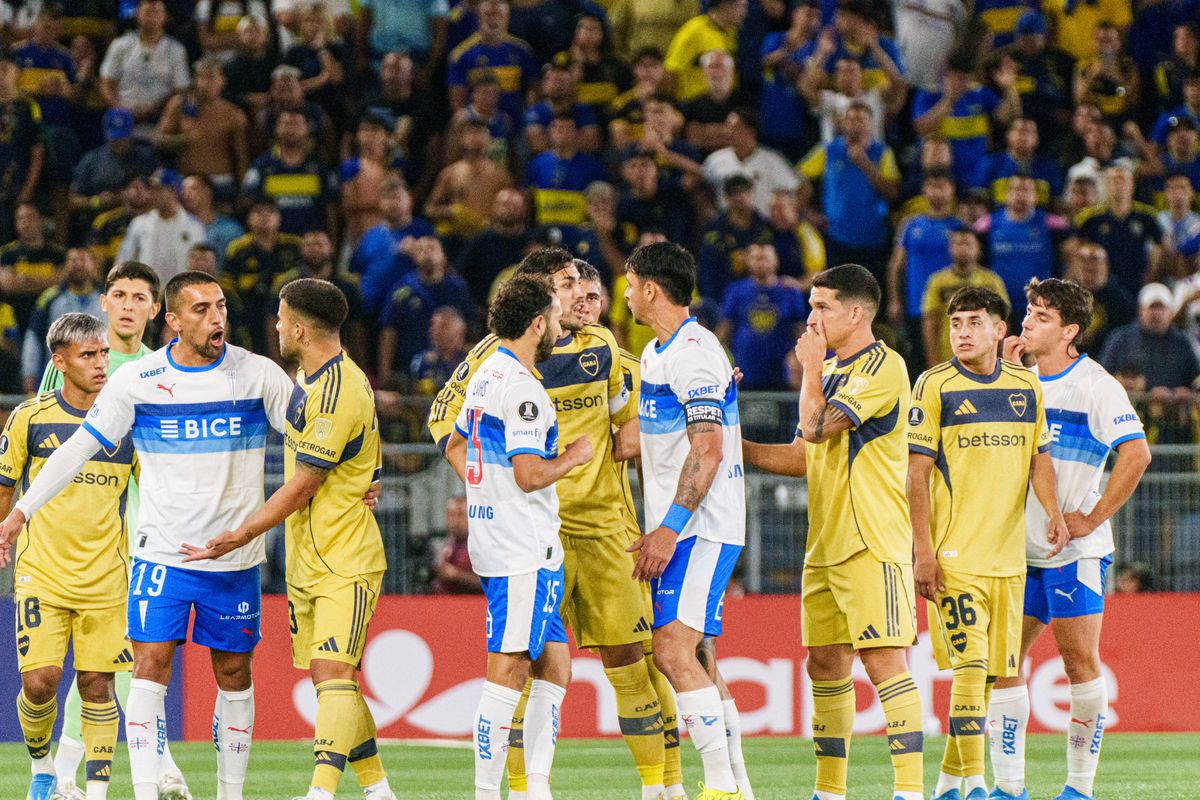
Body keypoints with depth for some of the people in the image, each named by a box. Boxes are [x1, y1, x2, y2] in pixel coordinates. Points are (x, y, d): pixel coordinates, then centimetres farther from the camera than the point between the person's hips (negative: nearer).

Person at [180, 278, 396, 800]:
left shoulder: (339, 393, -19)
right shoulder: (306, 378, 11)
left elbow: (301, 487, -18)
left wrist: (240, 536, -15)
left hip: (346, 562, -10)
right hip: (306, 560, 10)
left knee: (332, 671, -20)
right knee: (326, 678, 9)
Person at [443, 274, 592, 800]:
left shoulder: (485, 375, 15)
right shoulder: (521, 387, -17)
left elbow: (455, 447, 28)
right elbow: (530, 475, -22)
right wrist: (574, 457, -6)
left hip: (492, 537, 10)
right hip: (524, 554, -10)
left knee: (553, 665, 11)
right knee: (508, 672, -8)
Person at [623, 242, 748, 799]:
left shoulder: (694, 353, -14)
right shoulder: (654, 353, 18)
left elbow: (708, 450, -20)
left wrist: (669, 528, -22)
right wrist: (659, 530, 21)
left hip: (702, 528, -10)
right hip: (676, 530, 10)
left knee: (675, 652, -17)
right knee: (678, 658, 8)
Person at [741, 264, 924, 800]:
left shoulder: (883, 367, -11)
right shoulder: (831, 370, 18)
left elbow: (817, 427, -20)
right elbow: (803, 456, 22)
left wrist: (810, 365, -5)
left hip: (873, 544, -9)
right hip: (825, 544, 9)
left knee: (883, 660, -14)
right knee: (826, 664, 10)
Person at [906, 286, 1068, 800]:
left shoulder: (1026, 386, 10)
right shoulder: (935, 386, -4)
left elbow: (1039, 459, 15)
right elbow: (917, 473, -5)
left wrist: (1053, 512, -5)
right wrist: (923, 551, -11)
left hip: (1008, 554, 5)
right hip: (953, 552, -5)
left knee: (991, 671, 8)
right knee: (969, 664, -14)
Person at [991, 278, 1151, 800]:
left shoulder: (1095, 386, -7)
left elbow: (1137, 455, -15)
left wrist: (1093, 519, -15)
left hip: (1074, 549, -6)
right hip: (1018, 547, 6)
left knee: (1080, 660, -6)